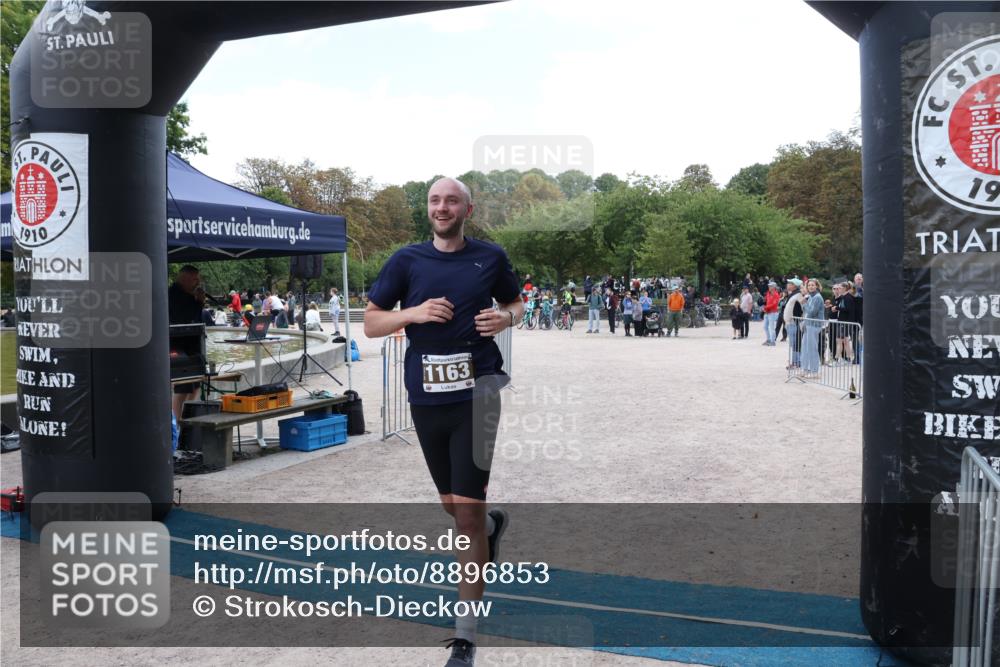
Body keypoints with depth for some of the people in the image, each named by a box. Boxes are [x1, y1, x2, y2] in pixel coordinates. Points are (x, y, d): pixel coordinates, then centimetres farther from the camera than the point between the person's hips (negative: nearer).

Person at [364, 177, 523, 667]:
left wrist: (505, 318, -6)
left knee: (467, 515, -4)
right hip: (426, 399, 2)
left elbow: (516, 303, 18)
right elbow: (371, 323, 5)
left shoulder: (491, 257, 3)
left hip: (476, 395, -2)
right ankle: (493, 524, 53)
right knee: (452, 506, 16)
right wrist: (414, 313, -13)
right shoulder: (406, 260, 3)